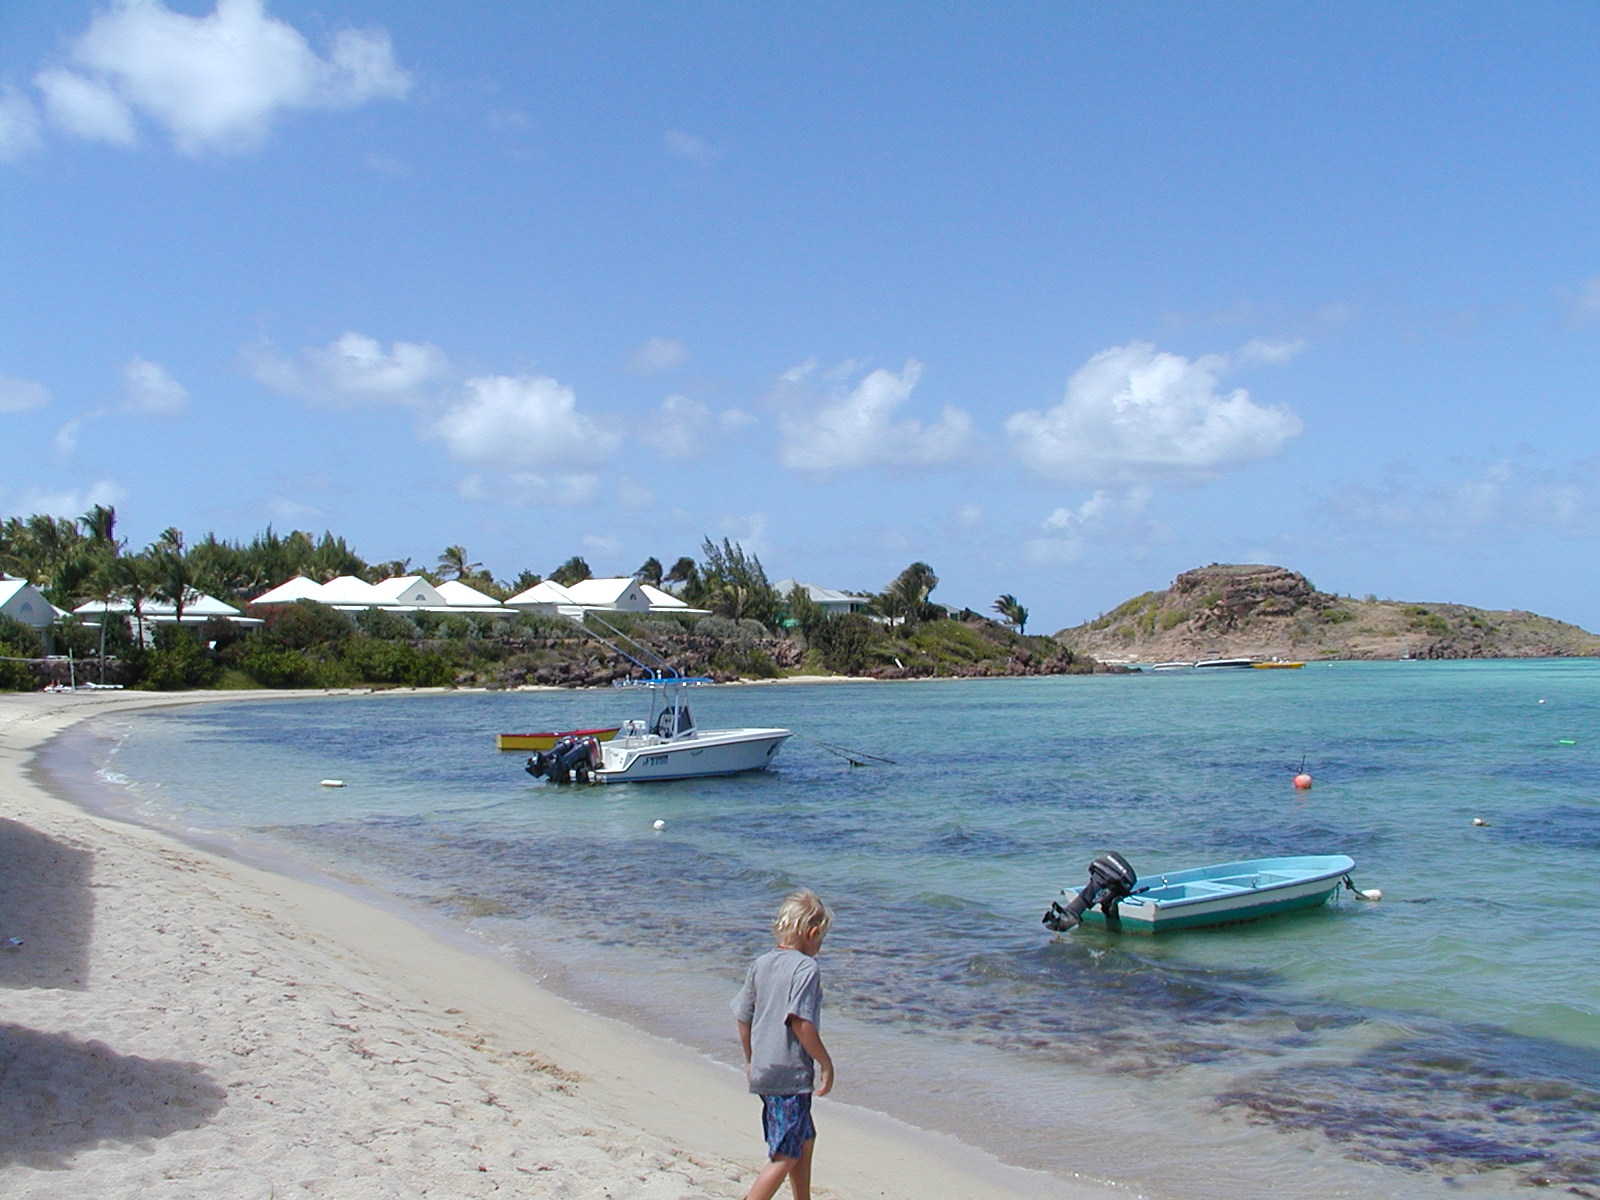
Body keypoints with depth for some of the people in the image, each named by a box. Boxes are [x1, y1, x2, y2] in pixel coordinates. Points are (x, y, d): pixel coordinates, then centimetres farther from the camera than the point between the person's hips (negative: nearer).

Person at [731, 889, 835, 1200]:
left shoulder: (759, 964, 8)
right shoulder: (806, 968, -14)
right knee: (785, 1157, 0)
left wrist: (750, 1060, 23)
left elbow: (743, 1017, 12)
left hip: (762, 1071, 8)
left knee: (805, 1140, 24)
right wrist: (826, 1063, -12)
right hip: (791, 1075, -8)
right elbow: (801, 1023, -22)